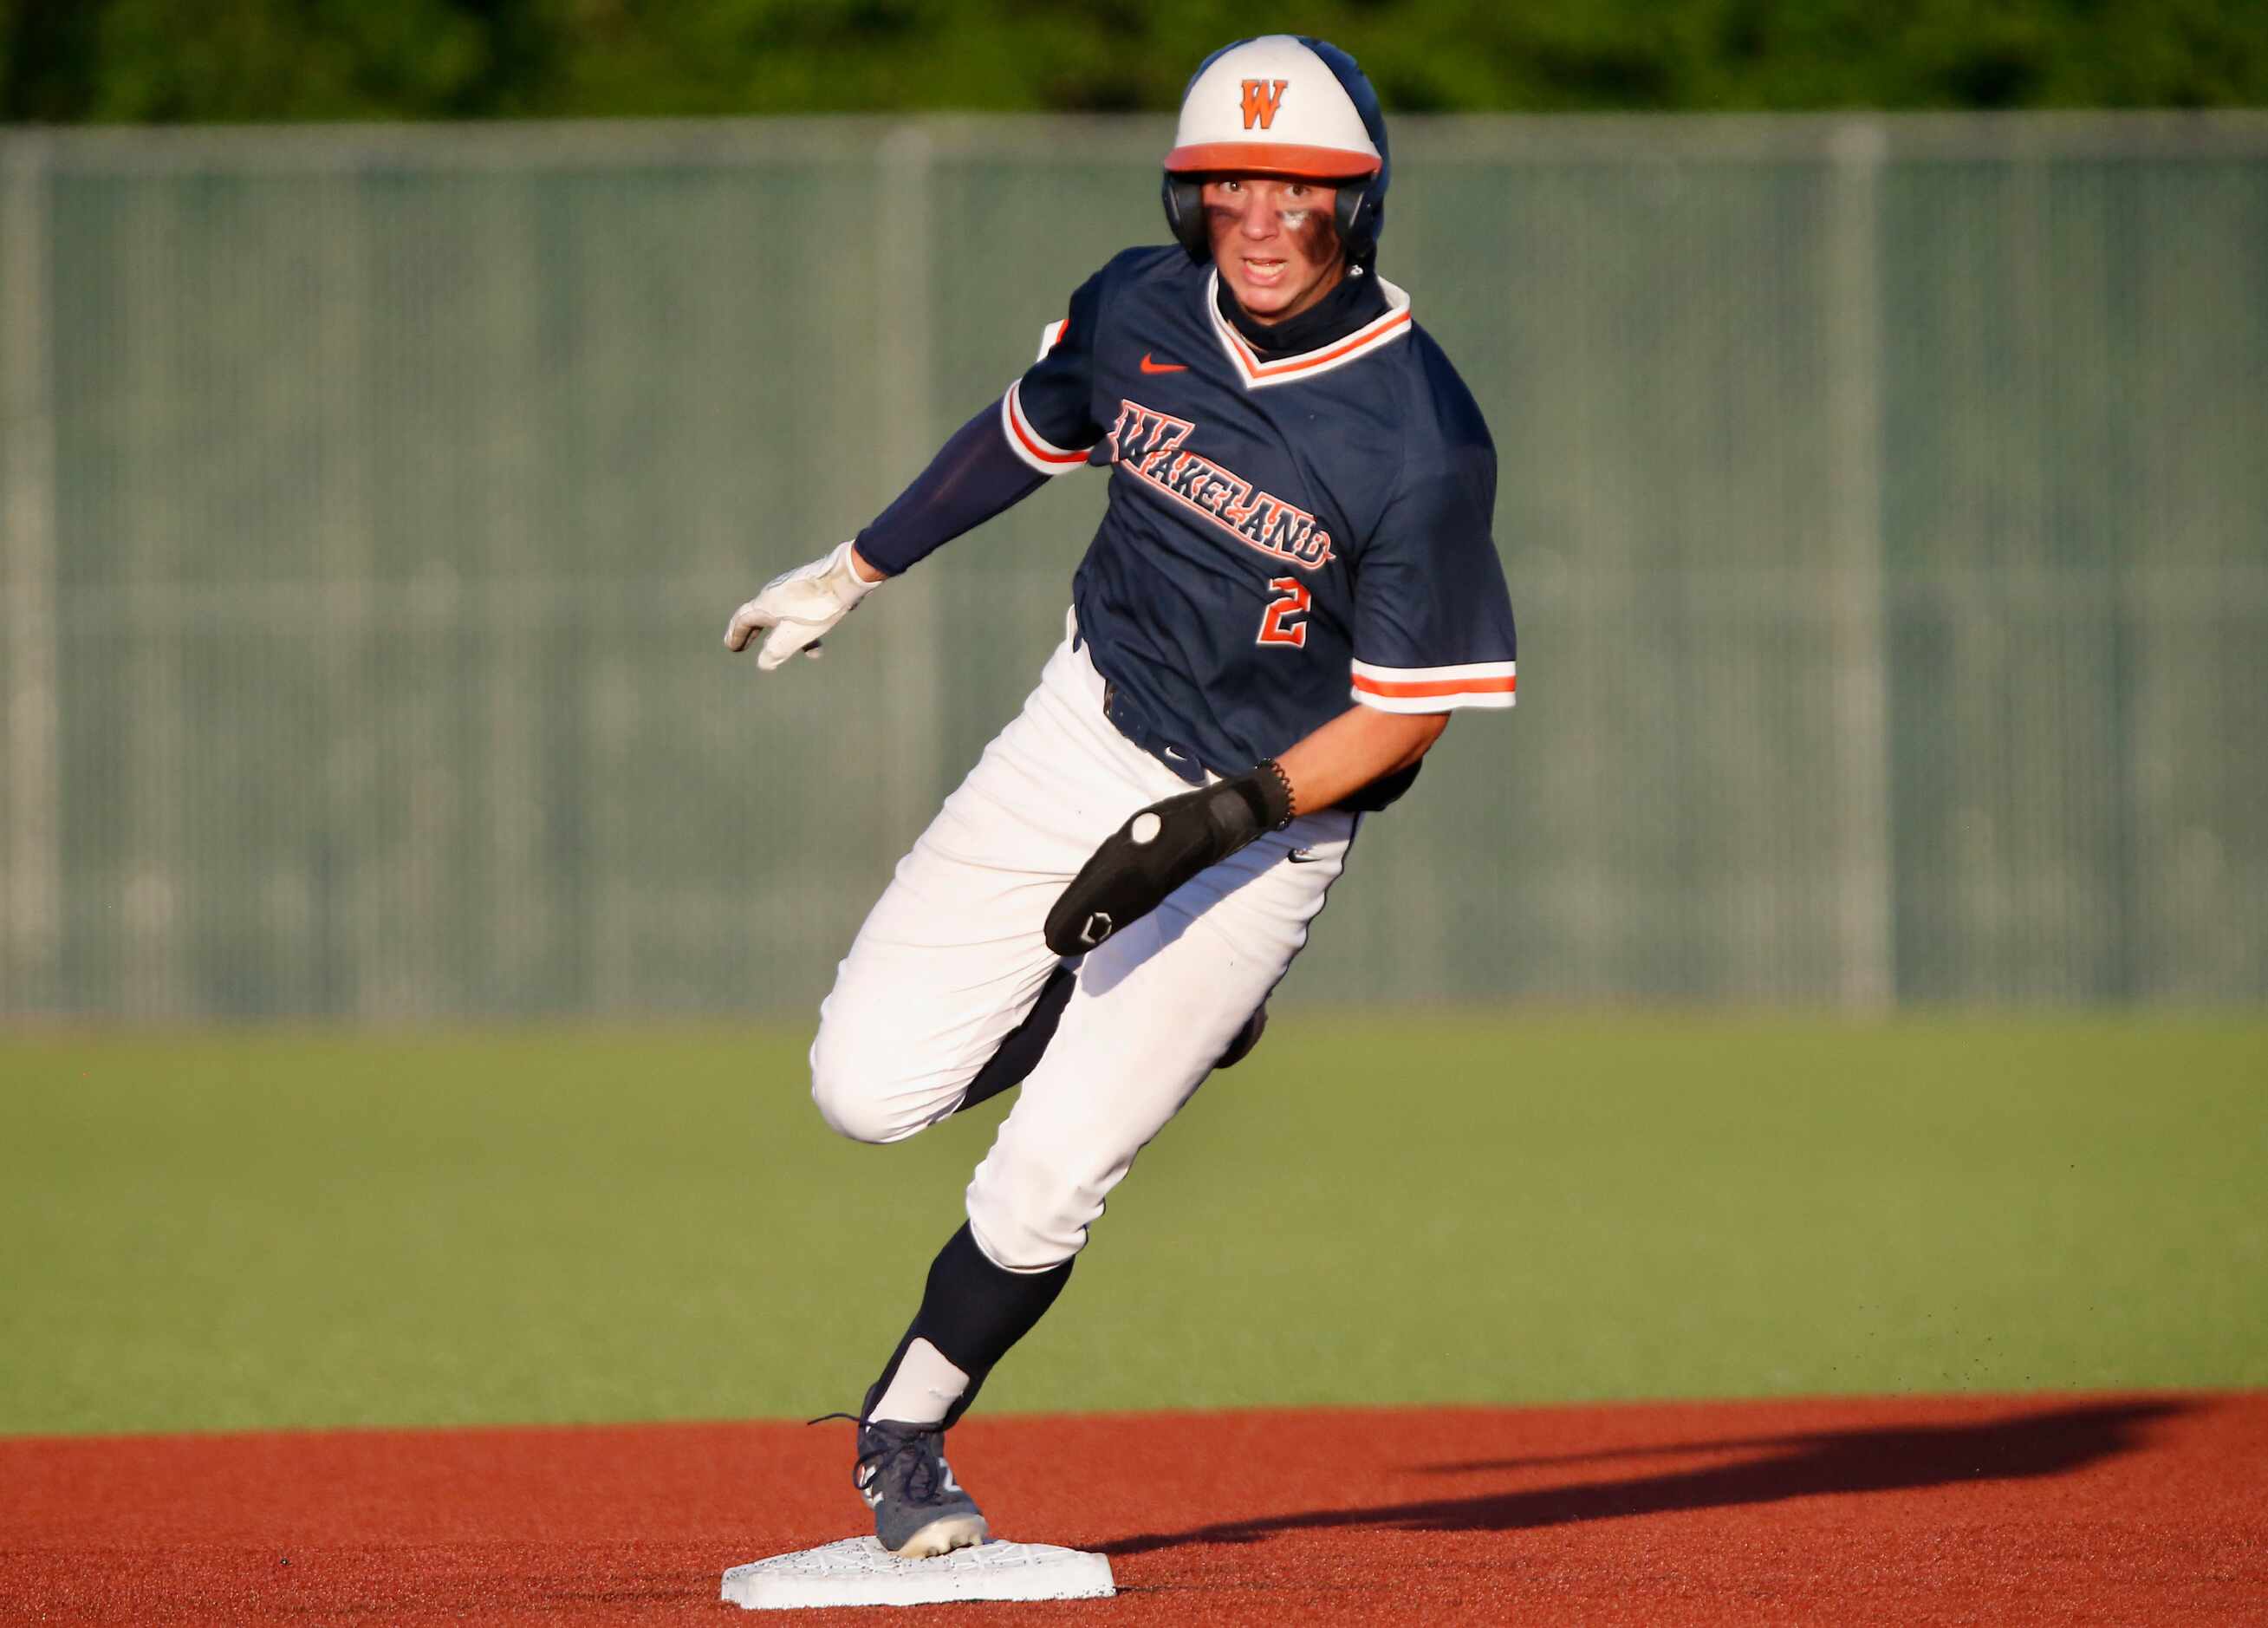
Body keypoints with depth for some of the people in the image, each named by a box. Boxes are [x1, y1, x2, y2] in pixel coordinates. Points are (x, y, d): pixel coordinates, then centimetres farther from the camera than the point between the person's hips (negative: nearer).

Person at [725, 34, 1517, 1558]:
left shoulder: (1423, 442, -23)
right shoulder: (1139, 310, -7)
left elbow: (1407, 716, -17)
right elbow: (1026, 434, 15)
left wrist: (1215, 824, -27)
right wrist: (854, 570, 25)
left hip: (1267, 822, -5)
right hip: (1088, 733, 5)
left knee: (1045, 1183, -10)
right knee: (869, 1084, -5)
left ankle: (905, 1440, 16)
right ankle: (1153, 1008, 22)